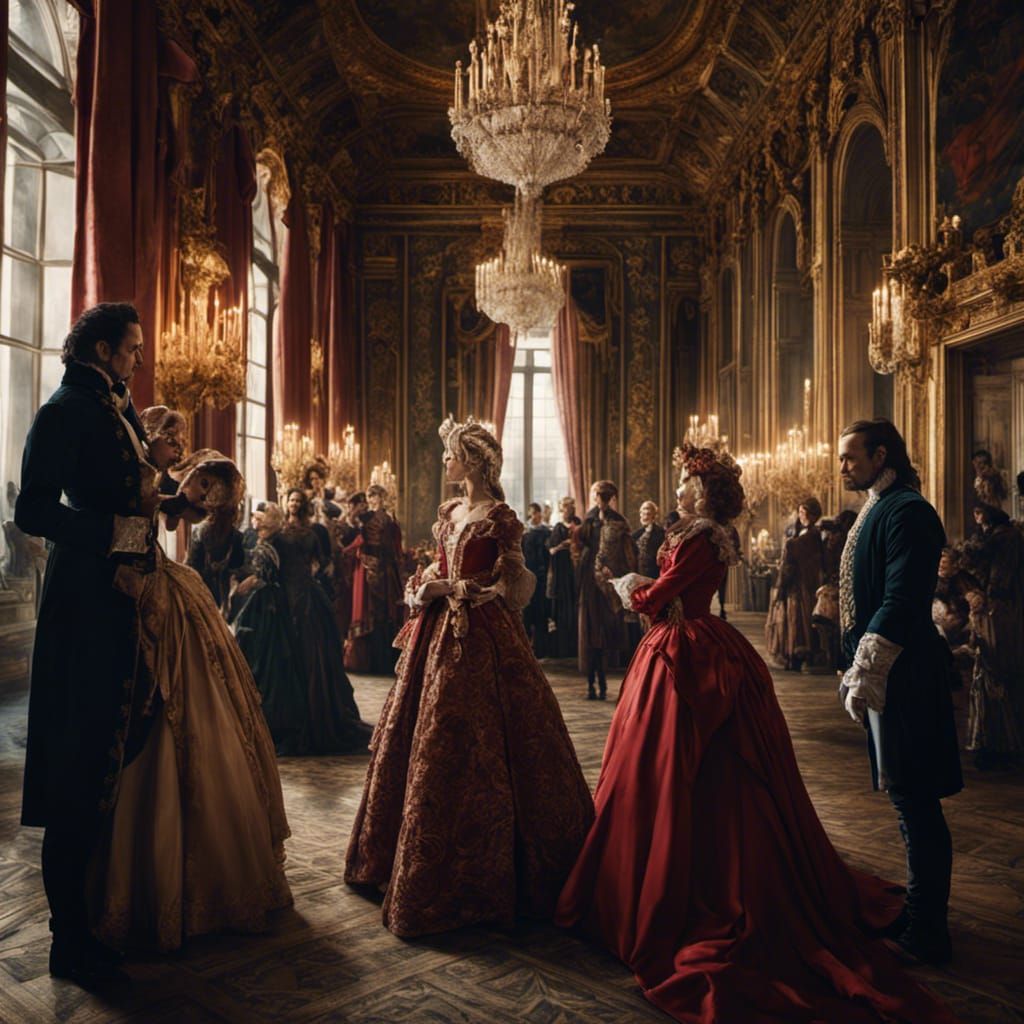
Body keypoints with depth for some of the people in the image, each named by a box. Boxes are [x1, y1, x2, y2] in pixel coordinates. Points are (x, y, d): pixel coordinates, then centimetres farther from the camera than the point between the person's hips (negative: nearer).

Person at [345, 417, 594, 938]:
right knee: (422, 741, 13)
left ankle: (476, 877, 13)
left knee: (469, 750, -3)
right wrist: (423, 589, -2)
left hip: (480, 638, -8)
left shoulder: (499, 517, -9)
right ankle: (405, 858, 31)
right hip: (439, 632, 8)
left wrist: (451, 591, -14)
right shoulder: (449, 512, 13)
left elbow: (511, 586, -12)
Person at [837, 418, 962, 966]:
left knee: (914, 801, 0)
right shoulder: (878, 510, 15)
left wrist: (864, 675, -20)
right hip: (880, 673, 10)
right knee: (909, 797, 18)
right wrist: (858, 672, 16)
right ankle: (921, 906, 33)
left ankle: (926, 931, 12)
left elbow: (901, 604, -22)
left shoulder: (906, 511, -15)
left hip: (902, 675, -10)